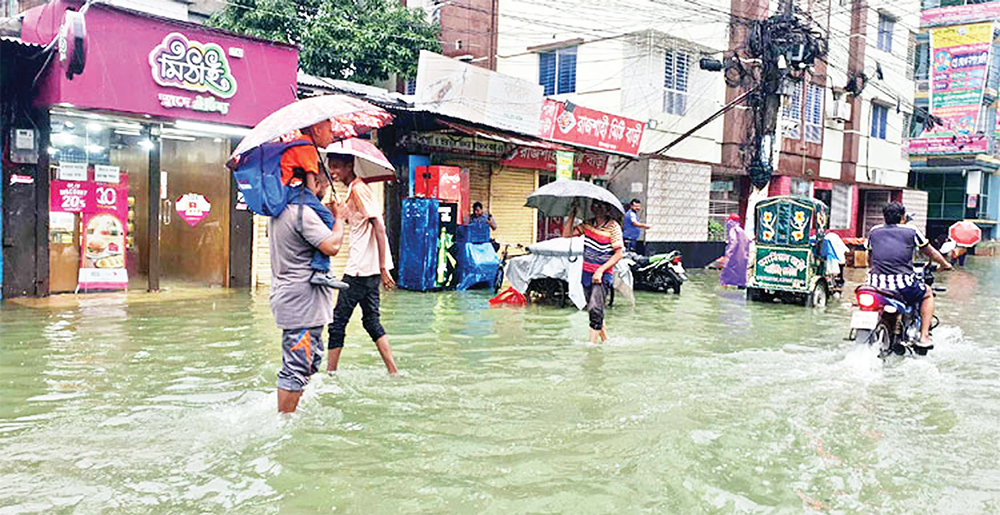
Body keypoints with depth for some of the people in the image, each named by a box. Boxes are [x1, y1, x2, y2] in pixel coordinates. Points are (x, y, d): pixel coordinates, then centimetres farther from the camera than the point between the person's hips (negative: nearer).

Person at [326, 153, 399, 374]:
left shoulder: (358, 189, -12)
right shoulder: (354, 190, 17)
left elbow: (379, 228, -19)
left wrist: (383, 267, -22)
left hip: (361, 268, -10)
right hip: (367, 268, 10)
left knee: (339, 319, -1)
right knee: (371, 319, 13)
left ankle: (330, 372, 8)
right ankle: (393, 372, 13)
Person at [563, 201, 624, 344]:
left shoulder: (613, 227, -8)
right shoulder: (588, 225, 8)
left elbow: (618, 254, -10)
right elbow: (567, 234, 5)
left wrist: (600, 270, -17)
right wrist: (572, 214, 1)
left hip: (604, 274, -6)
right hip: (586, 272, 6)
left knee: (595, 308, -18)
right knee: (592, 309, 12)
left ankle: (592, 343, -14)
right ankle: (605, 340, 26)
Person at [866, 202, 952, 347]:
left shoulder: (874, 231, 16)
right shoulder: (911, 230, 9)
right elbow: (931, 252, 22)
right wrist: (945, 264, 42)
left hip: (876, 283, 3)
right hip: (902, 284, -3)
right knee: (927, 294, 27)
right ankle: (924, 336, 17)